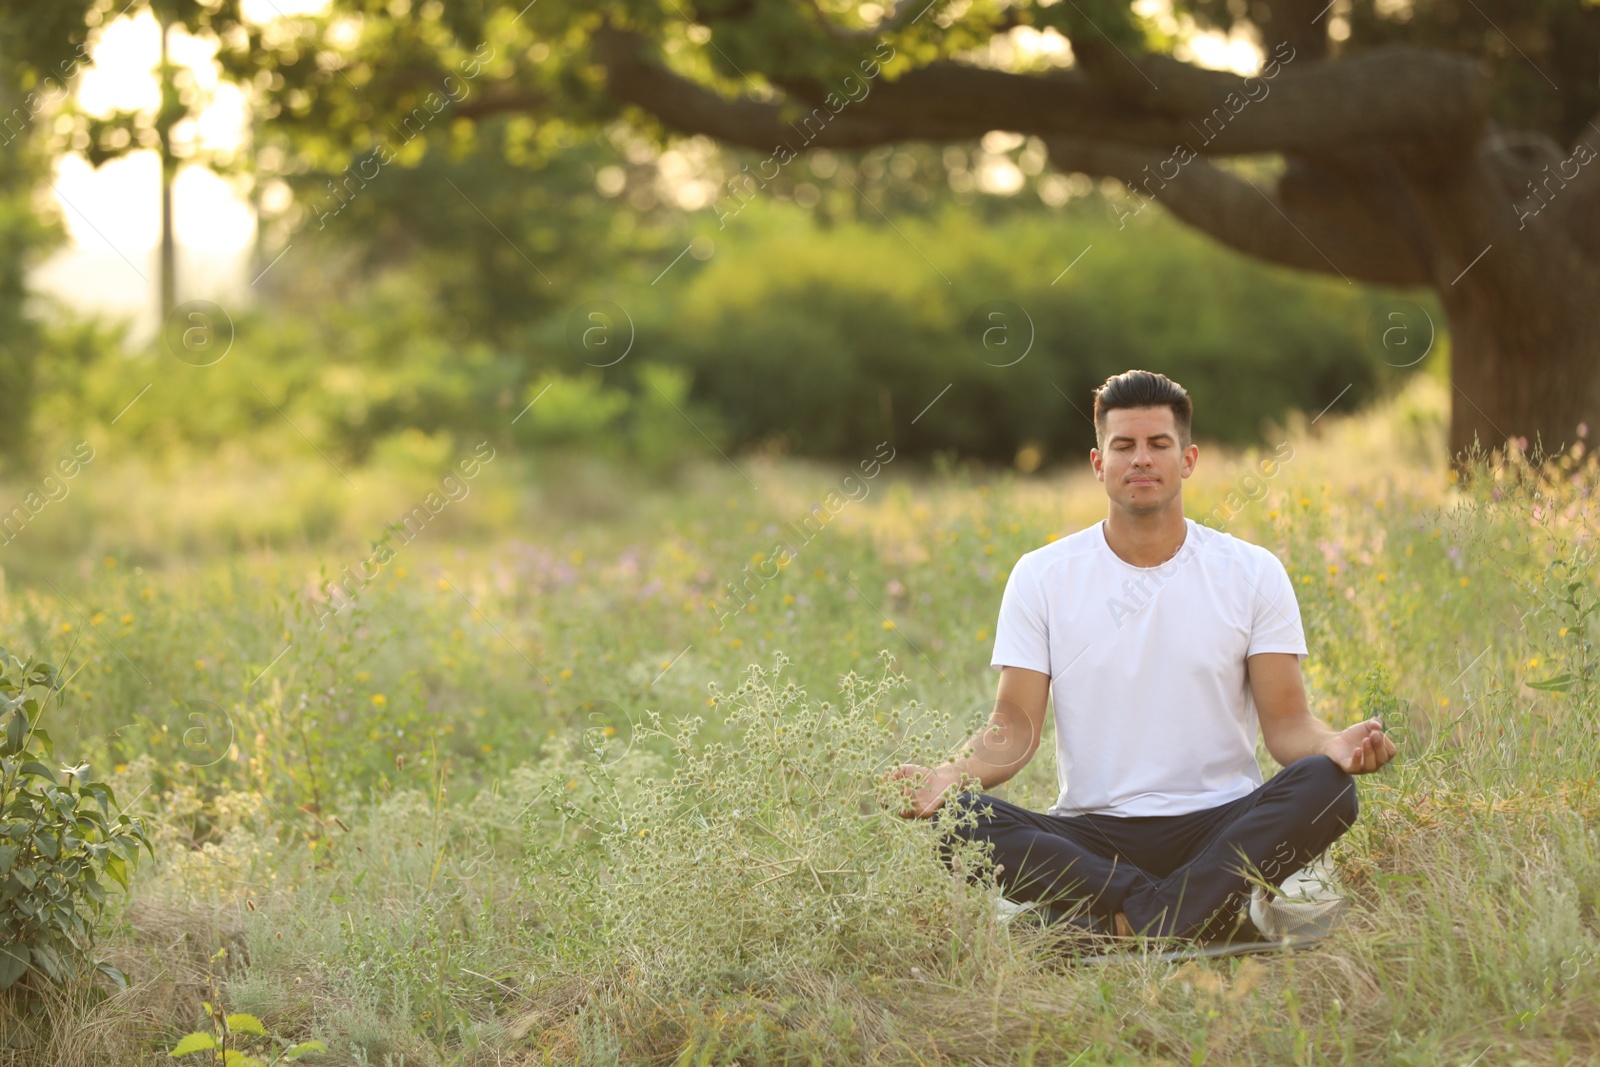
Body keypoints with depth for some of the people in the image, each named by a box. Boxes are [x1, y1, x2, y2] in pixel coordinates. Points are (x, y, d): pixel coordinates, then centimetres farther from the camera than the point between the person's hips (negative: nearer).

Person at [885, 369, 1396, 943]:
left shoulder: (1252, 573, 6)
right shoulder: (1041, 576, 6)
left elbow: (1286, 722, 2)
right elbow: (1015, 727, 1)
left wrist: (1336, 745, -22)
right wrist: (949, 775, -20)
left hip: (1219, 830, 0)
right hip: (1091, 838, 0)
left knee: (1326, 785, -30)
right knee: (957, 819, -28)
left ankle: (1137, 921, -35)